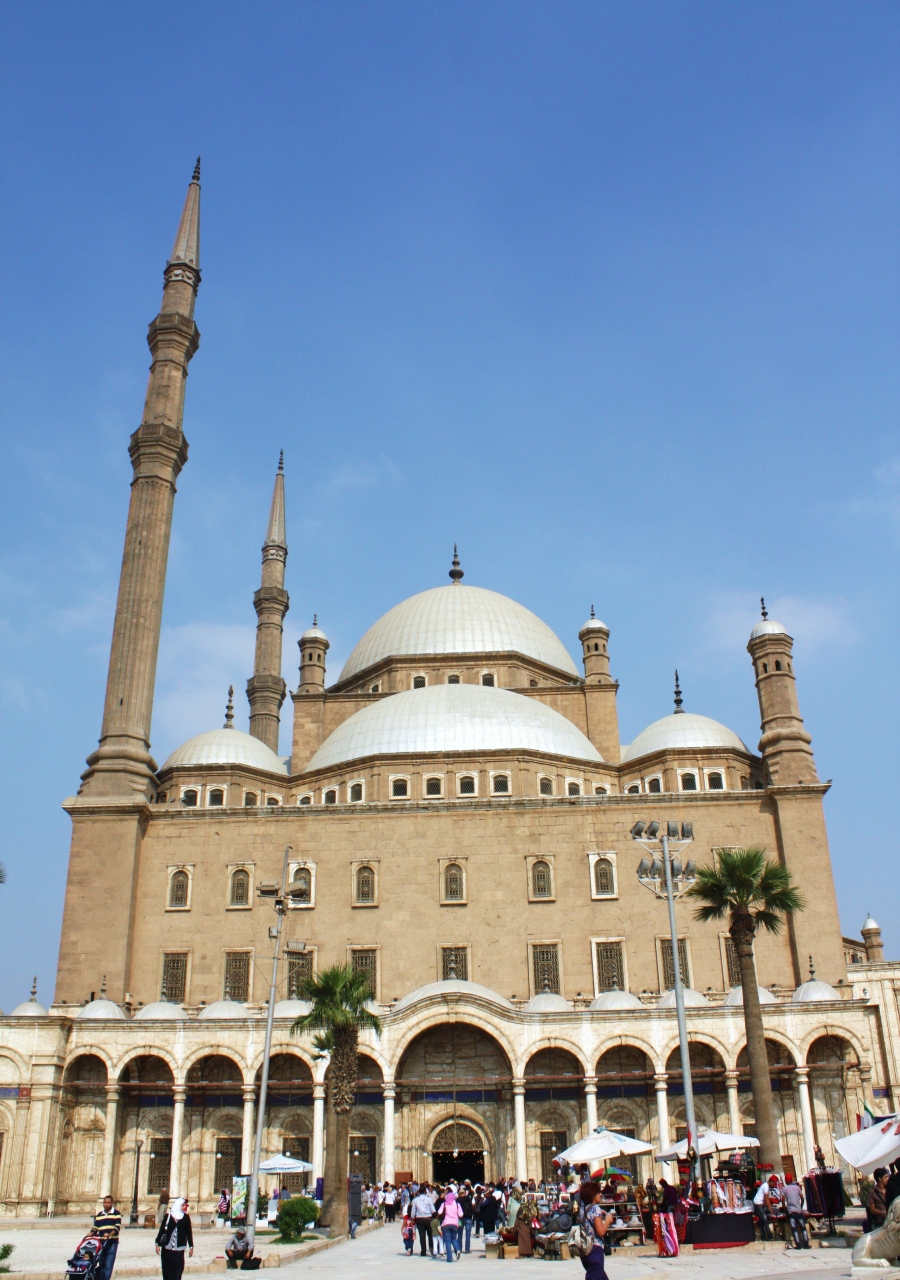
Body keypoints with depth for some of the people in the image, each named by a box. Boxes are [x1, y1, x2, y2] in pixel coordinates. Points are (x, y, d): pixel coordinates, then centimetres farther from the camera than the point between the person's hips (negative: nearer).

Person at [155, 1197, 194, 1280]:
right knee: (167, 1270, 4)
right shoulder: (168, 1216, 1)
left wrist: (191, 1246, 5)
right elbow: (161, 1230, 3)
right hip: (167, 1248, 0)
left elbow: (189, 1232, 6)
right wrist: (157, 1243, -2)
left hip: (179, 1249, 0)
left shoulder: (186, 1217, 3)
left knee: (177, 1270, -5)